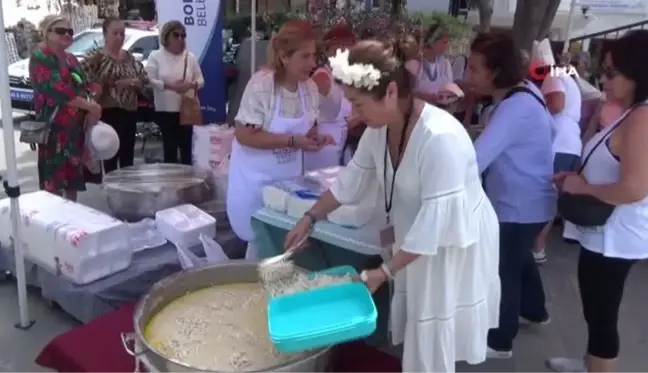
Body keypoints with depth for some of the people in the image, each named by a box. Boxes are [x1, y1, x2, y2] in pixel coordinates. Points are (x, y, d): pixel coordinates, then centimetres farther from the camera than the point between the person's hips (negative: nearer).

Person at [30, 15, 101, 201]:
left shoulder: (71, 59, 17)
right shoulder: (40, 57, -8)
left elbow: (83, 89, 19)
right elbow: (56, 89, -20)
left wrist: (91, 112, -1)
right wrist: (90, 106, -18)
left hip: (76, 128, 8)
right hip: (54, 128, -8)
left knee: (74, 178, 13)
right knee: (54, 180, -6)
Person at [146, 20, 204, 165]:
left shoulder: (190, 57, 8)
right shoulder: (155, 56, 0)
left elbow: (200, 80, 10)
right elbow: (149, 81, -8)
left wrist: (191, 85, -13)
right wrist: (170, 86, -20)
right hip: (166, 110, -2)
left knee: (186, 146, 7)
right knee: (169, 147, 3)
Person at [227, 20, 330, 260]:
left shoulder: (310, 87, -4)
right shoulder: (261, 84, -22)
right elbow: (244, 135, -24)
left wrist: (314, 136, -13)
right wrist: (292, 141, -29)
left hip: (289, 176, 6)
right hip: (257, 178, -5)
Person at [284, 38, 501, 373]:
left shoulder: (439, 138, -33)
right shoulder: (380, 127, -8)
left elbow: (435, 221, -31)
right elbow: (352, 178, 6)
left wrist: (385, 271, -26)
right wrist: (309, 219, 3)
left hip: (452, 245, -7)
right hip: (415, 241, 7)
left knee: (433, 346, 7)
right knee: (416, 337, 21)